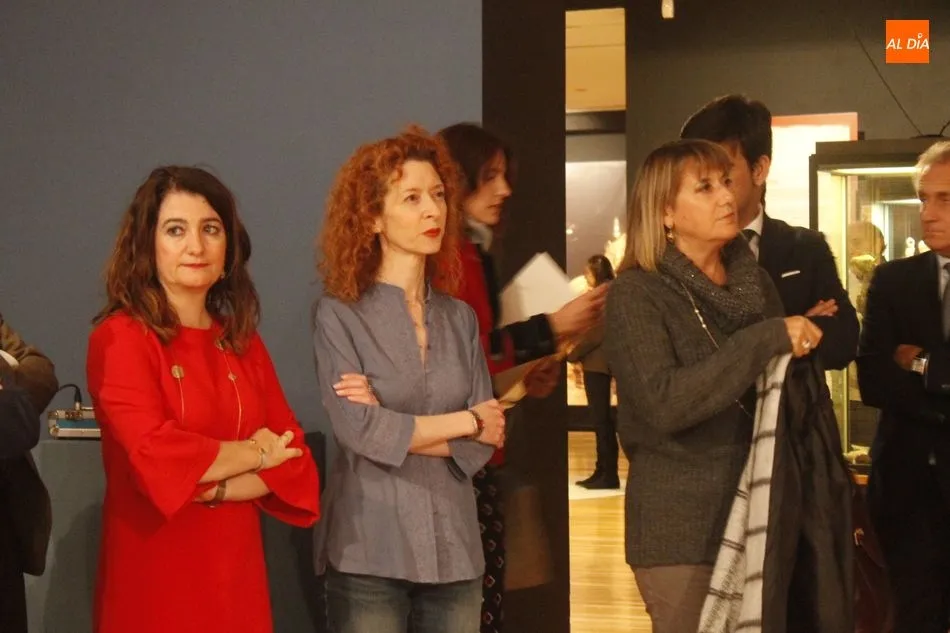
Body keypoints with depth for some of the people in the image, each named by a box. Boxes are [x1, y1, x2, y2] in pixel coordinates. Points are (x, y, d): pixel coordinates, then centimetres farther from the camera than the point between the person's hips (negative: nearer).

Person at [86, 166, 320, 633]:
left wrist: (210, 488, -14)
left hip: (236, 571, 5)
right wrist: (255, 453, -7)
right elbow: (156, 458, -20)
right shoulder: (121, 337, -9)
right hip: (153, 575, -5)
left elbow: (295, 461, 2)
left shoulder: (243, 344, 9)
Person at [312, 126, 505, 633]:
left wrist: (392, 422, -11)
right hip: (370, 553, -4)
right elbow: (358, 429, -14)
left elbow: (480, 448, 2)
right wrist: (465, 422, -4)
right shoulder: (339, 314, -3)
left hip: (454, 550, 4)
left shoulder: (460, 319, 9)